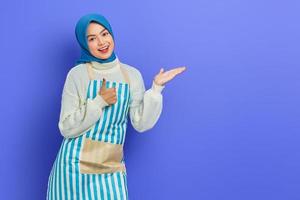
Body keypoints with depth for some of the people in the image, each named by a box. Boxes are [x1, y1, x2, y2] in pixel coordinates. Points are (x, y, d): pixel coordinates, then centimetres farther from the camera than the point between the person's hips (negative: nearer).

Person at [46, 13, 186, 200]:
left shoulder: (132, 75, 3)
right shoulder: (77, 74, -6)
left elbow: (141, 123, -3)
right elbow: (67, 128, -9)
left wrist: (156, 88, -11)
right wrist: (99, 102, -17)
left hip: (111, 166, 2)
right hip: (76, 164, -2)